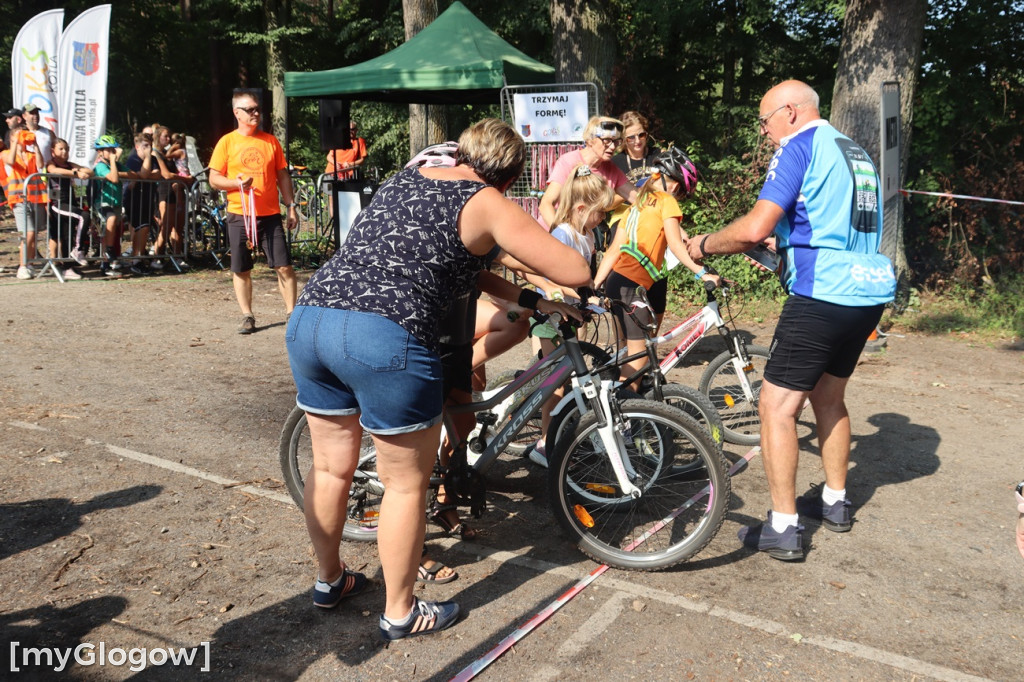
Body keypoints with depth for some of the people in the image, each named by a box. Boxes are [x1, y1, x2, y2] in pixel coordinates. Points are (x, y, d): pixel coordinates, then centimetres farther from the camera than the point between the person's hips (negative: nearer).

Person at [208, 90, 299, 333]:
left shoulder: (271, 141, 8)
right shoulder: (227, 142, 3)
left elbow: (283, 176, 13)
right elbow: (214, 179, 2)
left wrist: (291, 206, 7)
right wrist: (236, 182, -16)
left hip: (270, 215, 1)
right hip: (239, 215, -1)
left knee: (284, 266, -4)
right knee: (241, 270, 5)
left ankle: (292, 312, 6)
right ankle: (247, 316, 17)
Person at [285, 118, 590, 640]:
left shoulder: (405, 178, 23)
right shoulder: (488, 205, 3)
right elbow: (576, 272, 1)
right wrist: (521, 246, 20)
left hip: (309, 317, 7)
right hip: (385, 339, -7)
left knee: (331, 467, 23)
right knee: (407, 483, 11)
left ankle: (328, 580, 42)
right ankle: (400, 613, 26)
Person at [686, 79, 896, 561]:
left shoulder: (799, 147, -7)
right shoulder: (854, 152, 20)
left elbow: (754, 227, -16)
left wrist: (704, 245, -1)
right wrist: (781, 243, 30)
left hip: (822, 295, -9)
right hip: (870, 292, 9)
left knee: (777, 406, -3)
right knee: (828, 396, 23)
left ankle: (782, 529, -1)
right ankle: (834, 502, 33)